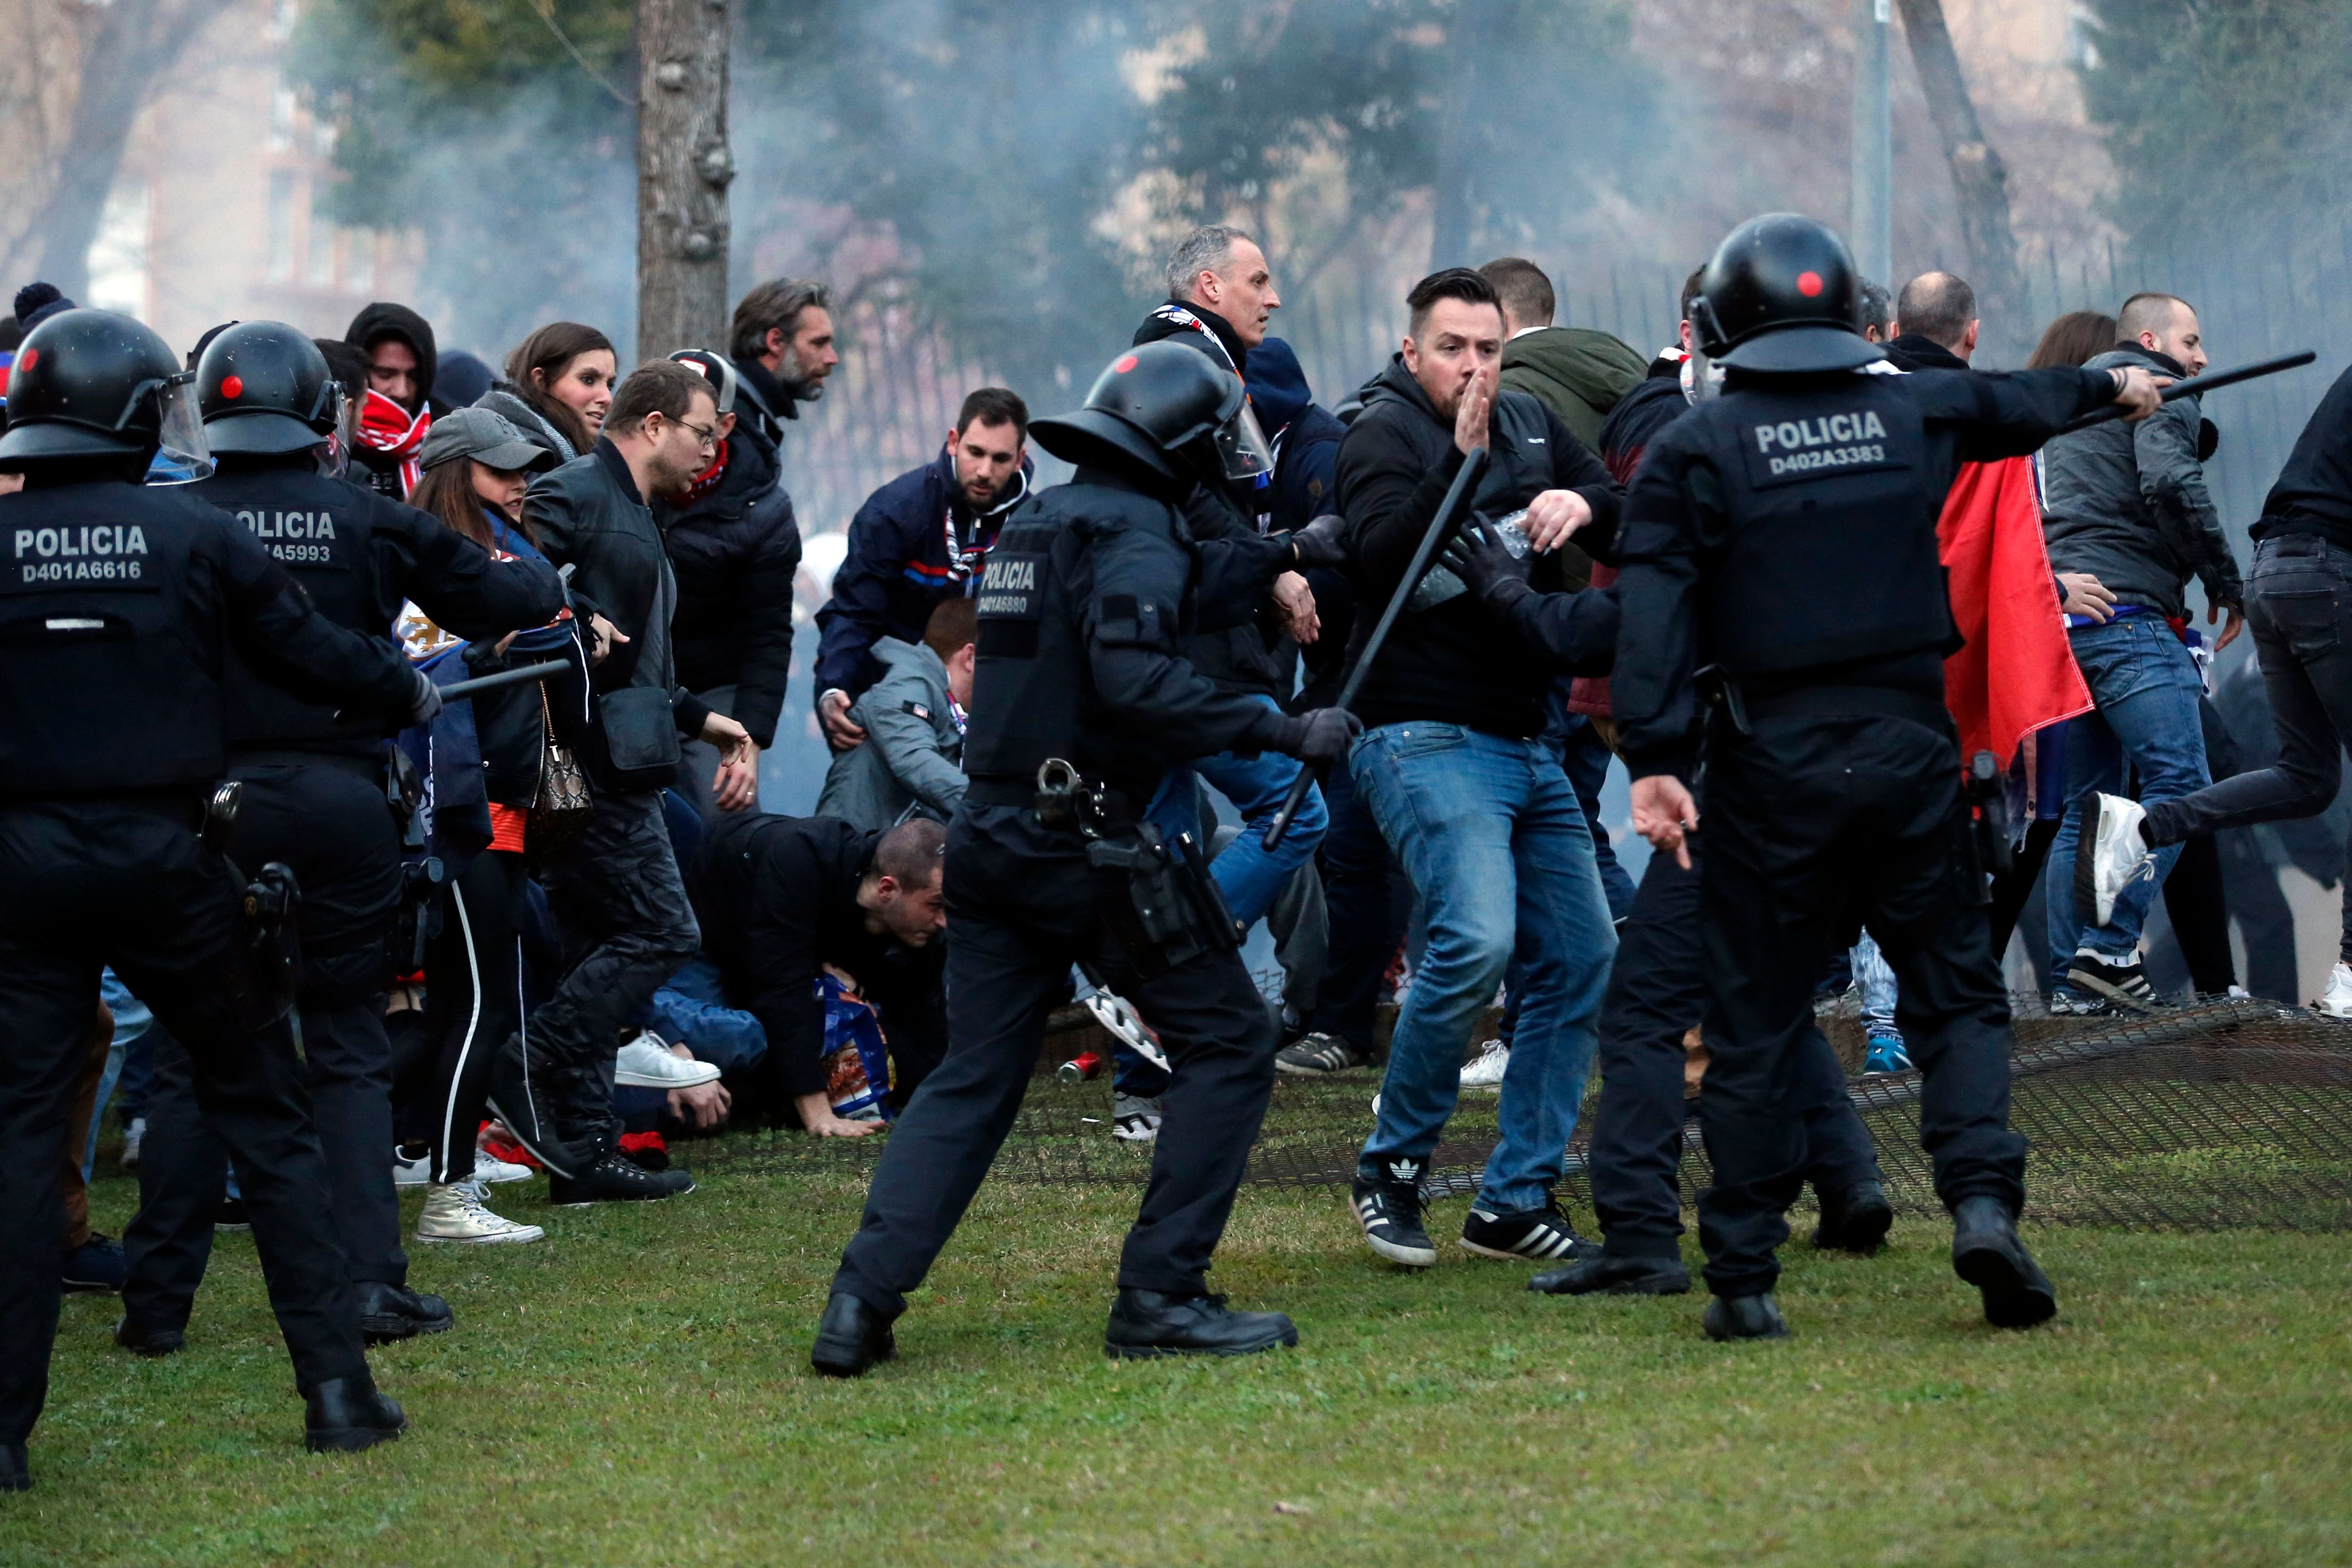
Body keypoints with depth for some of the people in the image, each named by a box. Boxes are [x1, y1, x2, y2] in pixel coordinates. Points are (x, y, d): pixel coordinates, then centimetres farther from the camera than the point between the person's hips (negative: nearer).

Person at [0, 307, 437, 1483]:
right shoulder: (193, 535, -4)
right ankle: (336, 1384, 10)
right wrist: (413, 692, 22)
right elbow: (312, 653, 4)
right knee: (266, 1112, 11)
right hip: (165, 856, 0)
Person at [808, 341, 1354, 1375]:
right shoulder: (1132, 532, -10)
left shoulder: (1036, 524, 17)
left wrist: (1272, 557, 37)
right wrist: (1281, 733, -23)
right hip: (1092, 848, -8)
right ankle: (1160, 1297, -1)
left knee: (972, 1081, 10)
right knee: (1229, 1045, 4)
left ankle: (863, 1301, -4)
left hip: (992, 841, 8)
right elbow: (1135, 680, -26)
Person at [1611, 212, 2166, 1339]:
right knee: (1956, 993, 11)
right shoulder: (1913, 412, 7)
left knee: (1756, 1023, 5)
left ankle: (1744, 1278, 5)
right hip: (1908, 749, 2)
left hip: (1771, 769, -2)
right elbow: (2015, 404, 28)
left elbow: (1656, 613, -12)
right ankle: (1983, 1199, -10)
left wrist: (1657, 761, -15)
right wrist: (2109, 387, 49)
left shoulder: (1692, 451, -2)